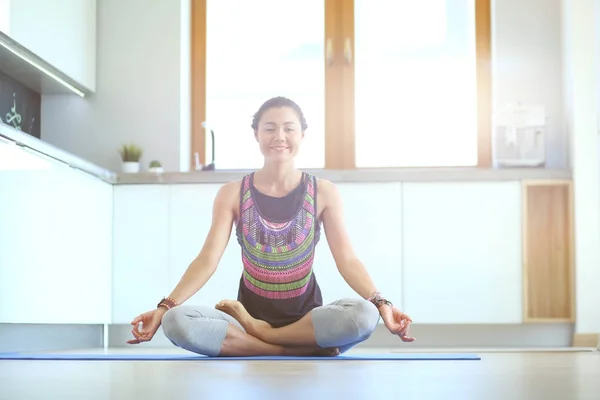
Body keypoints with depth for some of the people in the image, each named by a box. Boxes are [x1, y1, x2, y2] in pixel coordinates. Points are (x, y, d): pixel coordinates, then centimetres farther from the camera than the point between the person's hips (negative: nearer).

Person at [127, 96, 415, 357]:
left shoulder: (323, 193, 1)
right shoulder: (232, 194, 2)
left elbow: (347, 260, -5)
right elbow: (207, 260, -5)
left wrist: (380, 303, -23)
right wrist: (165, 307, -20)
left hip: (308, 319, 0)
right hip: (250, 314, 1)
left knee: (364, 314, -34)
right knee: (176, 321, -30)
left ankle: (253, 333, -18)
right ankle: (308, 349, -25)